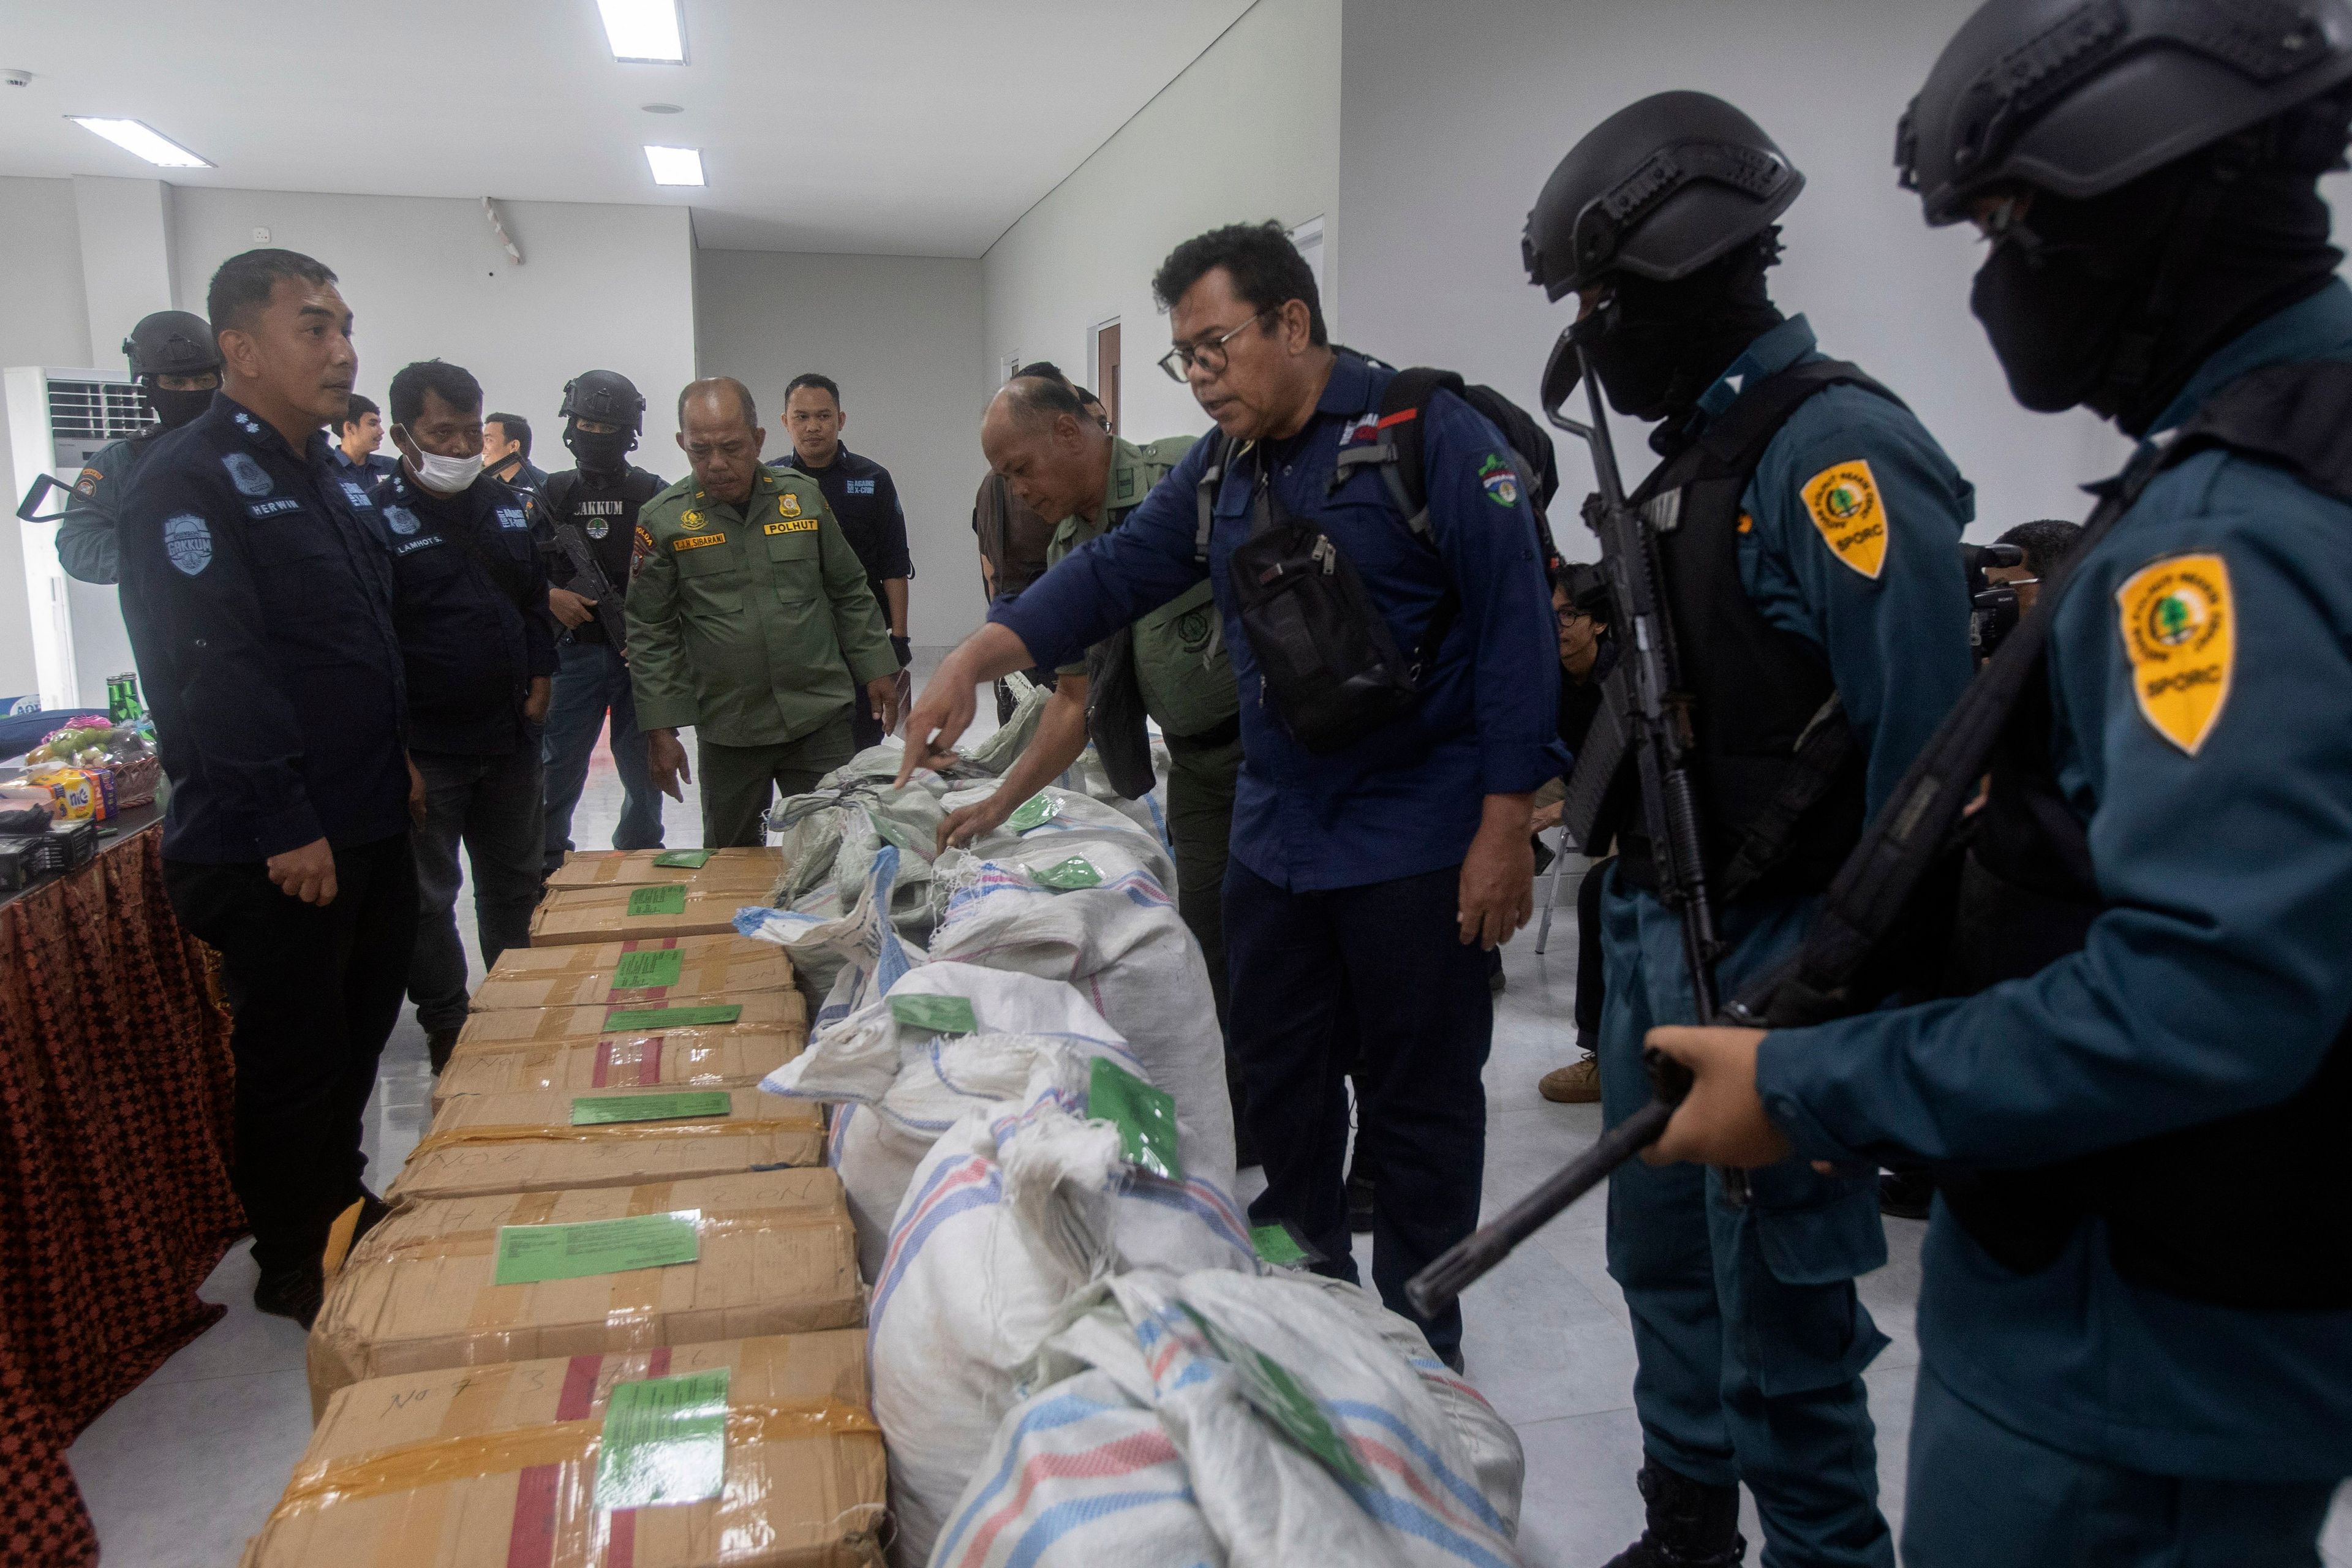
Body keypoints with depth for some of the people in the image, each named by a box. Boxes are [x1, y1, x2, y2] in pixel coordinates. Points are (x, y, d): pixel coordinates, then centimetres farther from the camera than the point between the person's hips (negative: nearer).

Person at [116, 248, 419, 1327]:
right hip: (273, 850, -8)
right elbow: (210, 668, -23)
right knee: (292, 1056, 4)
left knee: (361, 1031, 20)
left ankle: (343, 1204, 40)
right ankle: (292, 1269, 22)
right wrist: (283, 825, -23)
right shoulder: (189, 481, -15)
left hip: (372, 823, 9)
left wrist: (400, 752, 18)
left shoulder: (333, 477, 14)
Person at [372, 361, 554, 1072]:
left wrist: (538, 681, 7)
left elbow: (536, 598, 18)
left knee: (516, 882, 18)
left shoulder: (504, 503, 8)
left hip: (509, 737, 6)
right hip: (423, 747, -6)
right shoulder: (378, 516, -12)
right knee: (427, 898, 5)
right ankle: (446, 1028, 18)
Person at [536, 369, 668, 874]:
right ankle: (546, 867, 14)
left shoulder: (654, 495, 5)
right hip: (575, 649, 1)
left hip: (640, 655, 0)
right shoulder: (552, 495, 8)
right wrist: (549, 597, -7)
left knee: (642, 769, 7)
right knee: (560, 765, 0)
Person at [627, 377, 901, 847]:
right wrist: (660, 729, -3)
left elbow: (850, 594, 11)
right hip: (726, 733, 0)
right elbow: (650, 634, 0)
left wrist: (876, 668, 7)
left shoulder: (804, 496, 3)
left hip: (821, 720, 1)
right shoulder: (663, 521, -2)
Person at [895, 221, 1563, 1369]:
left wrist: (1504, 829, -16)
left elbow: (1514, 629, -13)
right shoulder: (1220, 472, 10)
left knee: (1417, 1108, 6)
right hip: (1271, 839, 7)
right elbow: (1113, 574, 6)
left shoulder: (1433, 436, -10)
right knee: (1278, 1090, 16)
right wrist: (974, 659, -9)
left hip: (1418, 856, -6)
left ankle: (1418, 1357, 24)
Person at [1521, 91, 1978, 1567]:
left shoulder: (1838, 449, -17)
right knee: (1667, 1257, 21)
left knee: (1777, 1311, 4)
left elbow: (1922, 749, -21)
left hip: (1771, 958, -9)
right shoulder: (1702, 446, 11)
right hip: (1658, 924, 9)